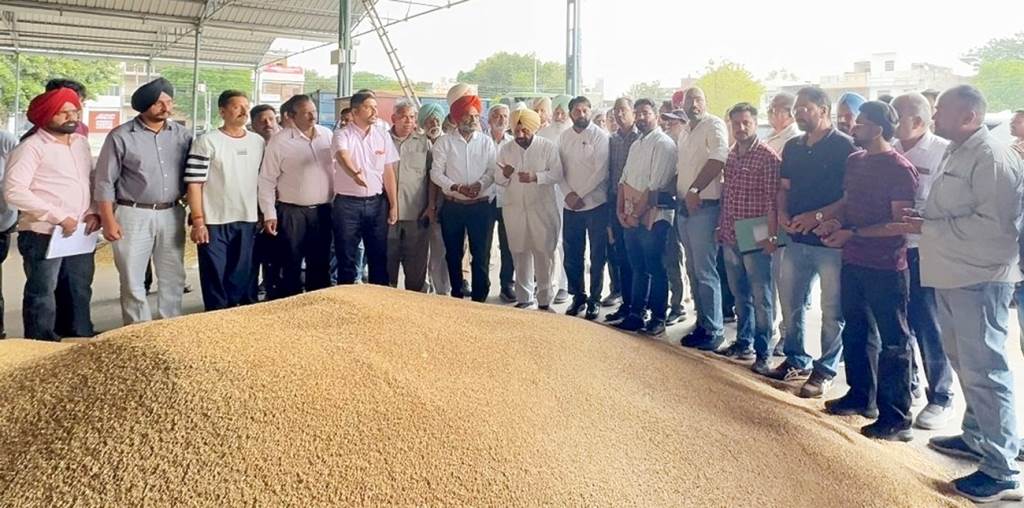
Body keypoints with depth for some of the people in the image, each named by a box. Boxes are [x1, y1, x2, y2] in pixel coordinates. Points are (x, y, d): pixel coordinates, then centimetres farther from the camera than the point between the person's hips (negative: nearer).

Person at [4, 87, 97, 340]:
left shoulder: (82, 142, 11)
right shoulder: (32, 147, -10)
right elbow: (13, 191, -18)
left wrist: (94, 212, 1)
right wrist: (59, 217, -20)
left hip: (81, 232, 7)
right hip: (44, 234, -7)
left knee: (81, 289, 15)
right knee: (42, 294, 2)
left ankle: (83, 339, 29)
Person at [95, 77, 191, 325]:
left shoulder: (183, 135, 5)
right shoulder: (121, 137, -5)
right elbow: (105, 183, -4)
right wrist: (109, 221, -9)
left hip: (172, 215, 3)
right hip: (134, 215, -3)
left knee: (173, 279, 10)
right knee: (133, 282, 3)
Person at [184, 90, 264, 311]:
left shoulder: (259, 142, 9)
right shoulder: (207, 141, -5)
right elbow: (194, 184, -8)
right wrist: (198, 221, -14)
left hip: (247, 221, 4)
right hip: (214, 222, -4)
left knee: (241, 278, 10)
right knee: (215, 278, 3)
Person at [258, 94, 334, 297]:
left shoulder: (327, 135, 6)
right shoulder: (279, 141, -7)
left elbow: (335, 167, 13)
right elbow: (267, 180, -6)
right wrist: (269, 214, -9)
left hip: (322, 211, 4)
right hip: (291, 212, -4)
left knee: (320, 265, 12)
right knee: (291, 267, 2)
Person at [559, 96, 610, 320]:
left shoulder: (599, 136, -4)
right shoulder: (564, 137, 10)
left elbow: (601, 172, -11)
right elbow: (559, 169, 6)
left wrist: (580, 195, -12)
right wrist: (568, 194, -8)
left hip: (595, 204, -4)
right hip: (570, 206, 4)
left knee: (597, 256, 3)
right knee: (571, 255, 8)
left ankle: (594, 300, 14)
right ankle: (578, 296, 22)